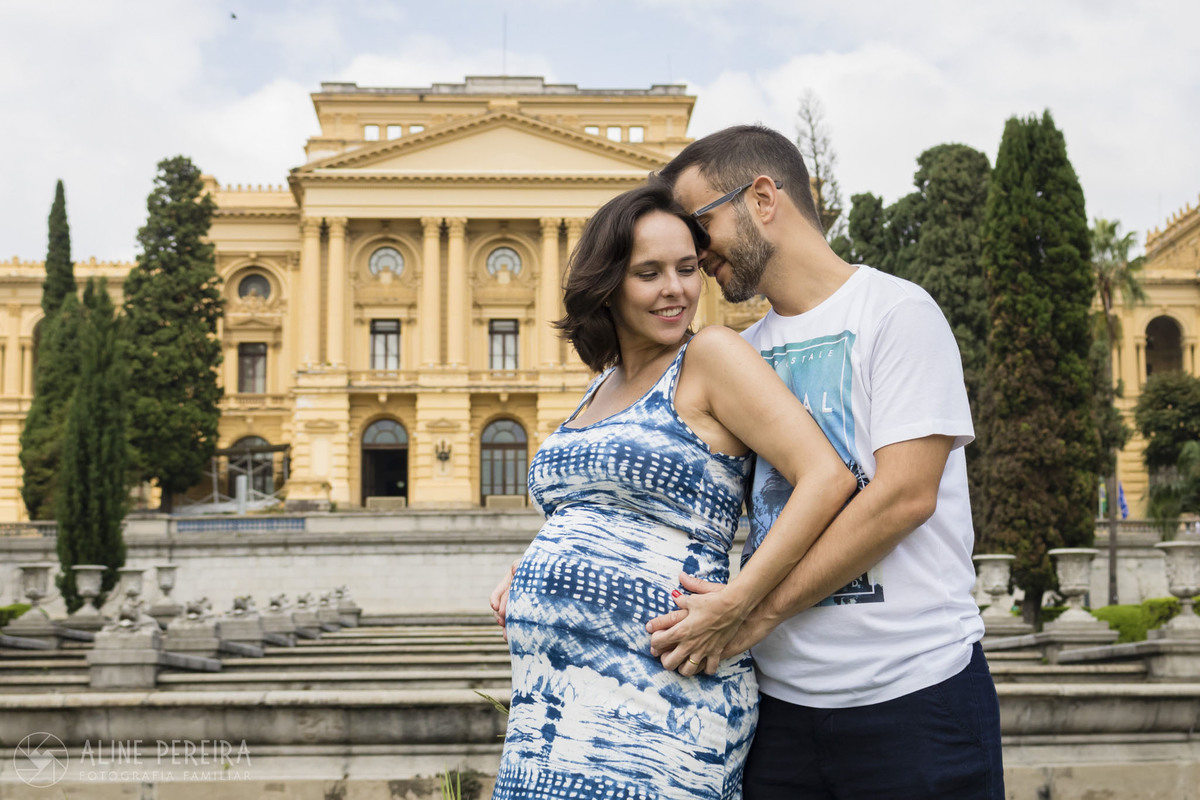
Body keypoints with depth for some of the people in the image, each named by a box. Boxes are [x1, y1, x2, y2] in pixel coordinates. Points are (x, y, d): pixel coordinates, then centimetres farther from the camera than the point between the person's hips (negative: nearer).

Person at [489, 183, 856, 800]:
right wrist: (526, 577, 10)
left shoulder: (710, 356, -5)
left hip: (657, 695, -7)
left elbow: (827, 478, -15)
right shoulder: (602, 386, 18)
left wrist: (732, 608, -19)